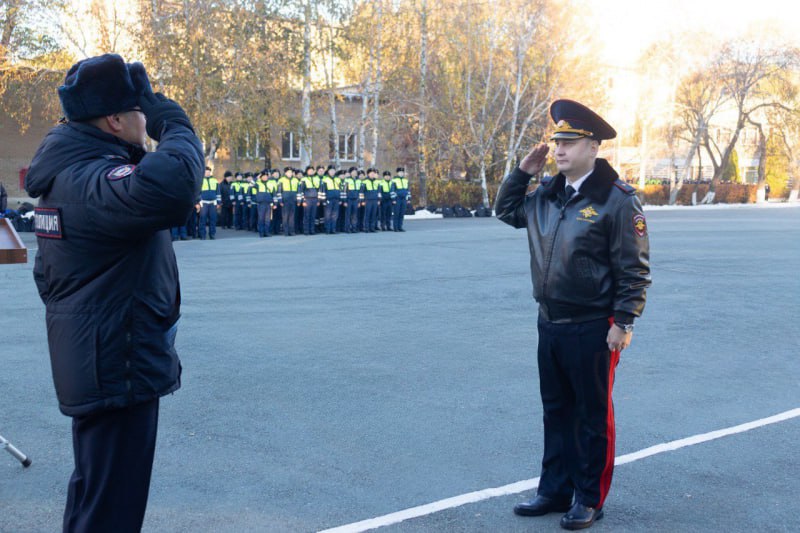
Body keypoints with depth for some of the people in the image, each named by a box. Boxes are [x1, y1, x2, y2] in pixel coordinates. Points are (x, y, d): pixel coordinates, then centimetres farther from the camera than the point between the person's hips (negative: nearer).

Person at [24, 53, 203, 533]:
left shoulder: (68, 175, 11)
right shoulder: (93, 182, -23)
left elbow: (48, 275, 21)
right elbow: (169, 187, -46)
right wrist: (175, 125, -26)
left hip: (96, 365, 11)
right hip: (118, 369, -11)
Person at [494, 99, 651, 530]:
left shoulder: (616, 199, -12)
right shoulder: (547, 195, 8)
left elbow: (634, 268, -12)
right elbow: (506, 210, 25)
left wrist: (623, 322, -15)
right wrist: (522, 171, 10)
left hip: (592, 329, -7)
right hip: (550, 324, 7)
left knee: (593, 416, 7)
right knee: (555, 411, 16)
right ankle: (555, 490, 29)